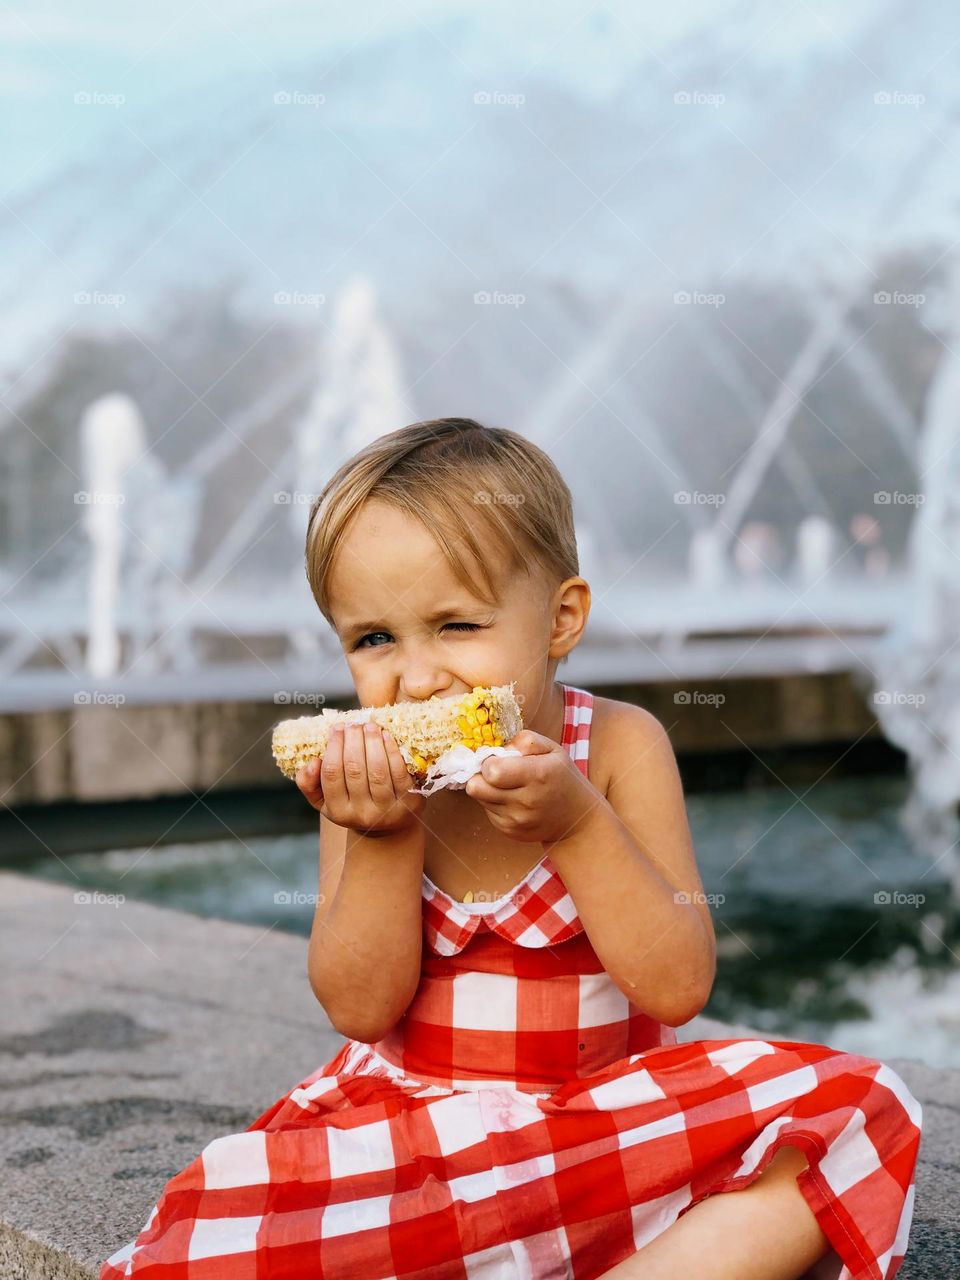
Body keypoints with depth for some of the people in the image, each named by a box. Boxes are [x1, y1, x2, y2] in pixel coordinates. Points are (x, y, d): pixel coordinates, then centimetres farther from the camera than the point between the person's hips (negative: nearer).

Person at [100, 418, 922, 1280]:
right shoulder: (366, 776, -4)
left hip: (613, 1117, 0)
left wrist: (575, 822, -25)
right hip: (405, 1125, 1)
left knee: (859, 1112, -23)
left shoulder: (619, 747, -9)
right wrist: (382, 840, -23)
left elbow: (679, 988, -13)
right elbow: (360, 1009, -8)